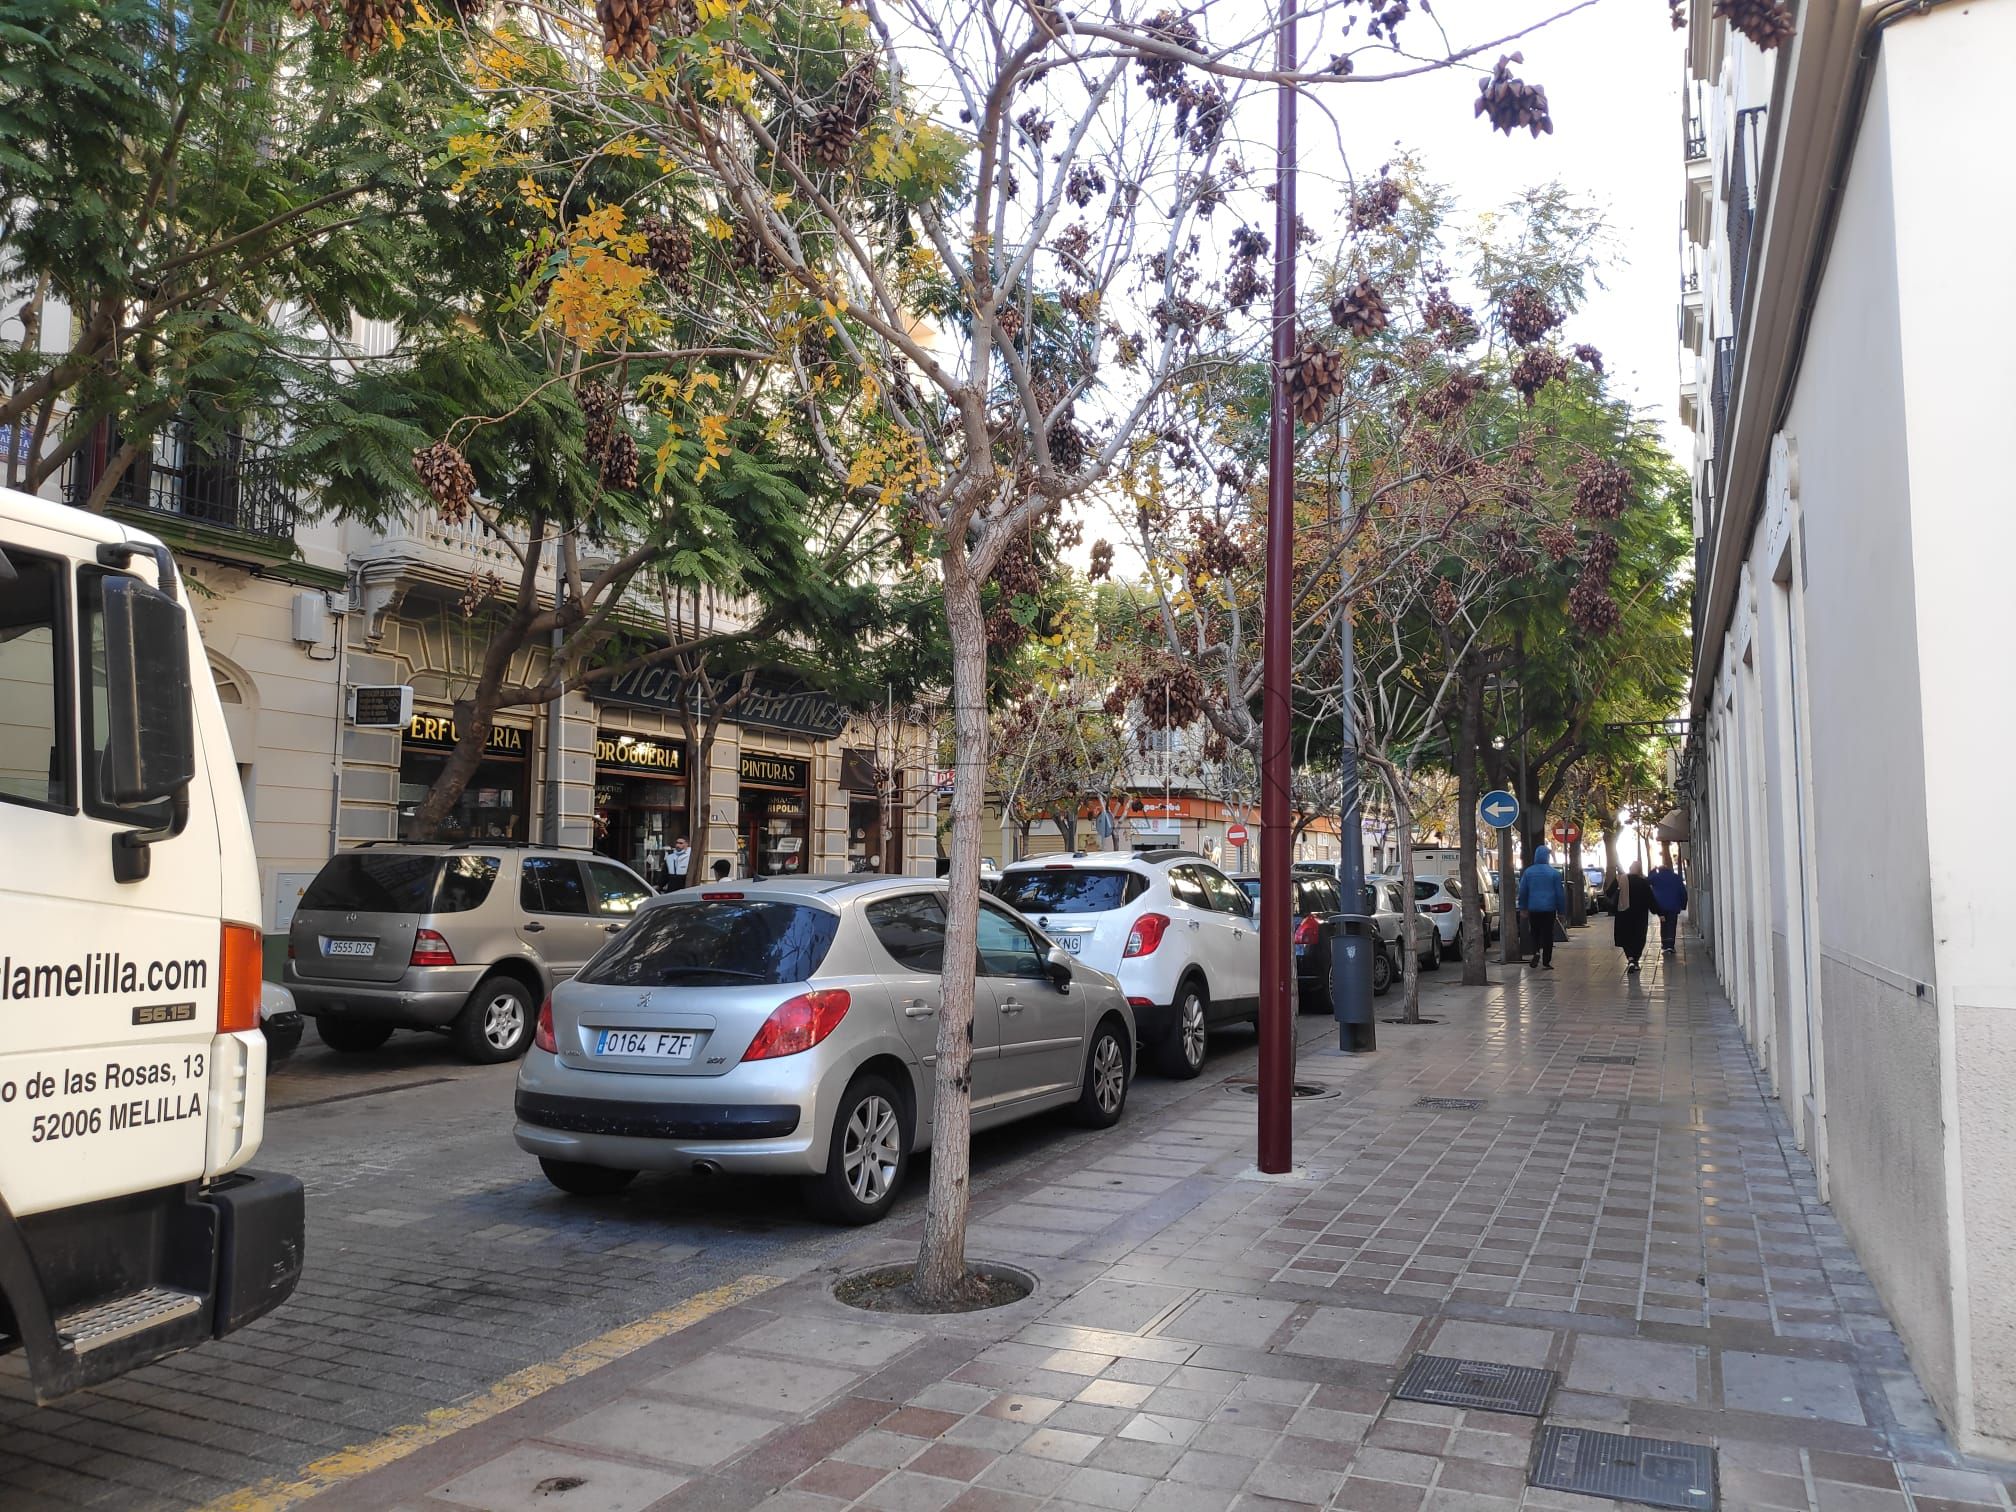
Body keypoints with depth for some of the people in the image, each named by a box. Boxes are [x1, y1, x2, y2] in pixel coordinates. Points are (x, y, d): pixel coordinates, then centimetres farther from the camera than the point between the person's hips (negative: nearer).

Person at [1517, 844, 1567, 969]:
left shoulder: (1528, 872, 1)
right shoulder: (1554, 872, -3)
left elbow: (1522, 892, 4)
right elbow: (1560, 893, -2)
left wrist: (1523, 907, 13)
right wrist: (1561, 909, 5)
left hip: (1533, 908, 1)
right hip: (1549, 908, -1)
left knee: (1535, 932, 14)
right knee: (1547, 934, 5)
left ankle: (1536, 952, -10)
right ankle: (1546, 961, 5)